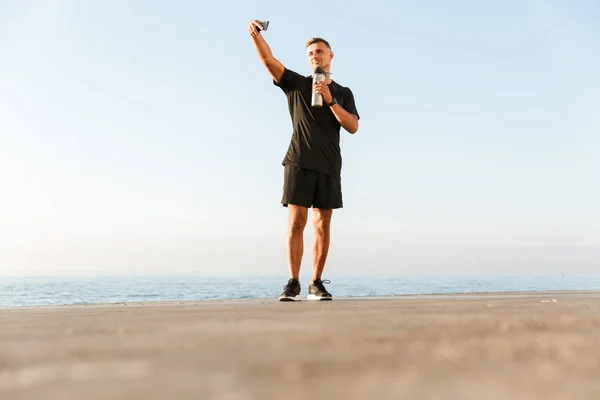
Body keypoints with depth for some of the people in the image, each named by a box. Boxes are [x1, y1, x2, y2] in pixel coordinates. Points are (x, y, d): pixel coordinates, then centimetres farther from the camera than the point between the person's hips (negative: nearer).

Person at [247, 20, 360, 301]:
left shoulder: (343, 93, 17)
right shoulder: (296, 84, 11)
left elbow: (353, 127, 2)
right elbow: (268, 60, -4)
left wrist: (330, 100, -9)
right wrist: (256, 35, -21)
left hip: (329, 165, 2)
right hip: (299, 162, -2)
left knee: (322, 225, 1)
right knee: (296, 222, -8)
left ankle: (316, 284, 7)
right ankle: (293, 284, -5)